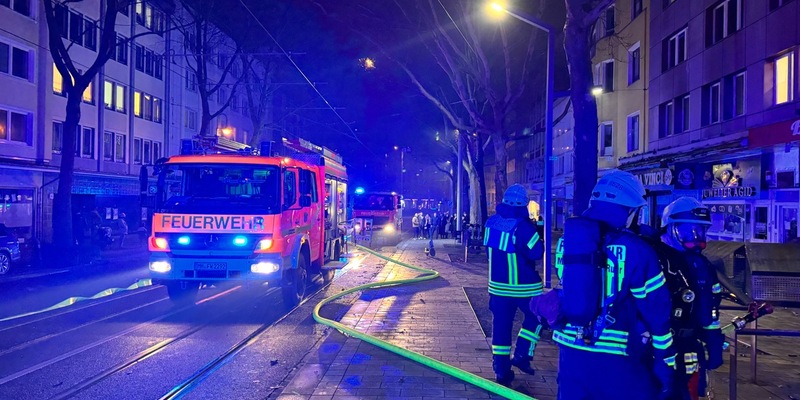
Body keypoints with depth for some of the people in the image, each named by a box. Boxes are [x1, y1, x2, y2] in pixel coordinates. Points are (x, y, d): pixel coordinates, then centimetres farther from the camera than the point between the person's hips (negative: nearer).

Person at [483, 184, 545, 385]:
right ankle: (521, 355, 10)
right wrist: (538, 237, 0)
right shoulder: (523, 226, -20)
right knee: (535, 317, 17)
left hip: (497, 284, 5)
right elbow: (536, 252, -16)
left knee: (501, 324, 9)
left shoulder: (492, 222, 0)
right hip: (523, 285, -5)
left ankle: (501, 369, 12)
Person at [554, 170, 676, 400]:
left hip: (571, 349, 5)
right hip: (617, 358, -5)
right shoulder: (635, 250, -14)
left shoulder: (566, 240, 3)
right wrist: (665, 363, -2)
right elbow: (657, 311, -10)